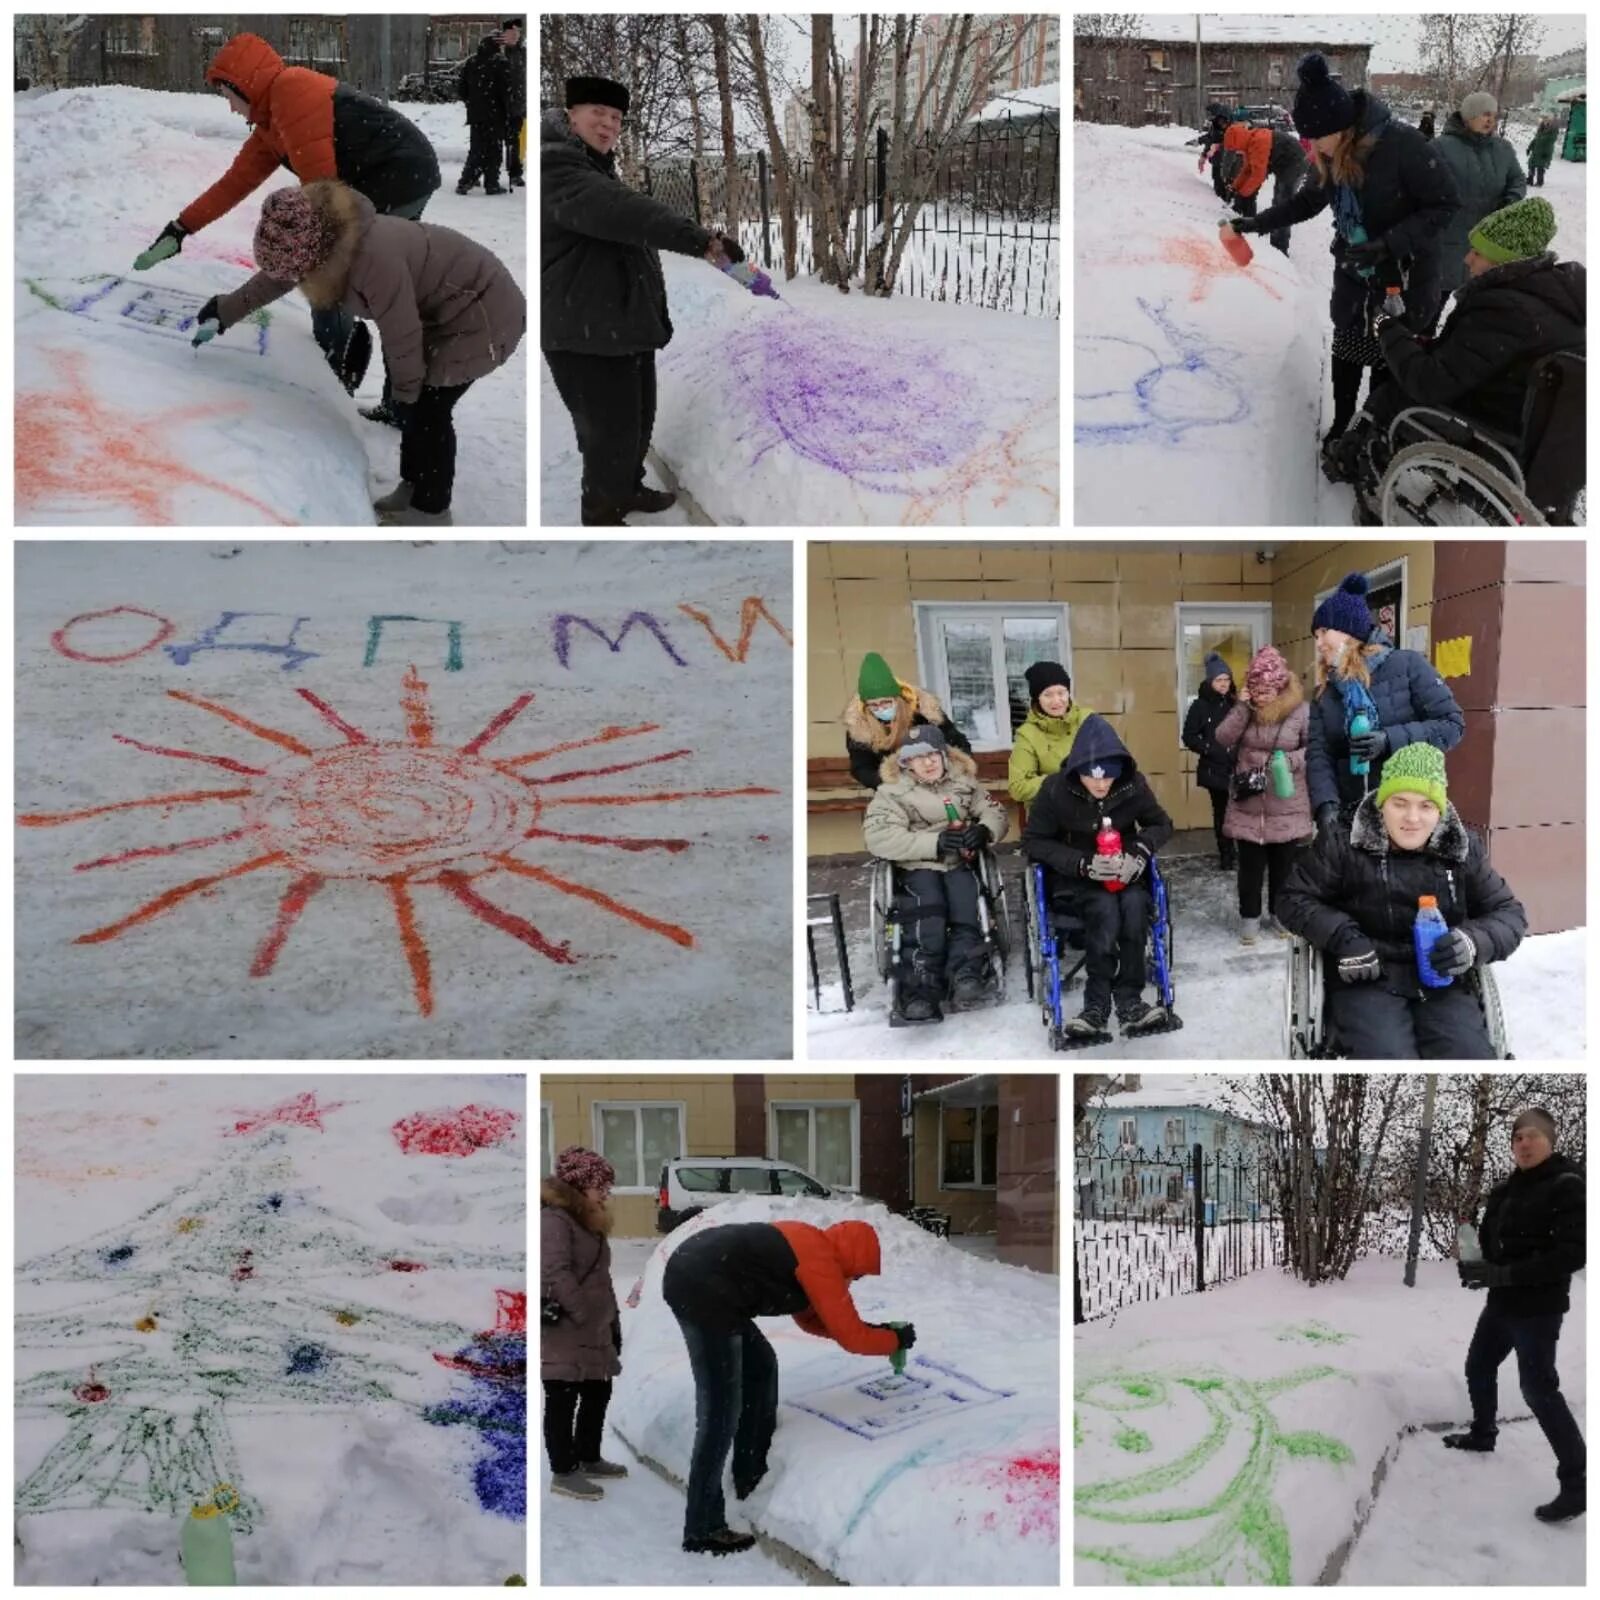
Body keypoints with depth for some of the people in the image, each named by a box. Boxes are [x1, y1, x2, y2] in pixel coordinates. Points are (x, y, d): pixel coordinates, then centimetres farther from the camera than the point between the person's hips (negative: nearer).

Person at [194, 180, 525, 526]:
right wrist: (223, 313, 24)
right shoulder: (333, 241, -6)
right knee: (416, 405, 12)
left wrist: (406, 389, -10)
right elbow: (272, 279, 12)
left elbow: (402, 333, -26)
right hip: (442, 308, 9)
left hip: (481, 310, -9)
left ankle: (431, 510, 5)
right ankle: (412, 488, 26)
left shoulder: (375, 258, -36)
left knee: (428, 408, -7)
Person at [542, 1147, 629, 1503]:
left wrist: (612, 1320, 17)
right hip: (563, 1331, -10)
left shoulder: (589, 1222, 17)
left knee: (598, 1394, 17)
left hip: (594, 1331, 10)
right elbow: (555, 1274, -24)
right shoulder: (554, 1219, -15)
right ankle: (564, 1472, 6)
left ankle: (588, 1459, 31)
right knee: (562, 1401, -2)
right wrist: (585, 1316, -22)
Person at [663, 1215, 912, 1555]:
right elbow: (850, 1337, -6)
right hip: (701, 1291, -11)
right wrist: (897, 1339, 11)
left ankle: (751, 1479, 31)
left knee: (761, 1367, 22)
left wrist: (873, 1330, 20)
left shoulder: (810, 1245, 19)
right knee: (721, 1411, -7)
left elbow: (810, 1318, 28)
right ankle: (703, 1530, -4)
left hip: (699, 1282, 11)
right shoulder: (822, 1262, -9)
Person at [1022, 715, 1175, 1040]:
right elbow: (1033, 841, -9)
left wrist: (1140, 852, -17)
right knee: (1106, 910, -33)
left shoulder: (1133, 785, -9)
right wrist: (1083, 863, -23)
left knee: (1134, 905, -31)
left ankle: (1128, 1000, -21)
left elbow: (1162, 824, 5)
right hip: (1077, 877, -2)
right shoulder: (1056, 790, -15)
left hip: (1123, 873, 2)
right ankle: (1098, 1002, -21)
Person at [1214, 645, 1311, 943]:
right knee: (1250, 865, 7)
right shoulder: (1246, 709, 1)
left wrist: (1290, 760, -22)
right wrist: (1243, 707, -15)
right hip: (1249, 806, 1)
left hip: (1287, 808, -1)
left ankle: (1279, 914, 27)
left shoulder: (1301, 711, -7)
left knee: (1283, 864, 12)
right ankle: (1250, 917, 18)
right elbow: (1223, 739, -9)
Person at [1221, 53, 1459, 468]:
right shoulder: (1335, 154, -6)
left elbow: (1443, 204, -23)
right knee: (1347, 349, 15)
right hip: (1354, 274, 6)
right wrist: (1259, 221, 10)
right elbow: (1311, 199, 13)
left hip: (1404, 277, -6)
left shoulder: (1401, 144, -28)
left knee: (1390, 359, 4)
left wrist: (1388, 243, -31)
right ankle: (1342, 424, 34)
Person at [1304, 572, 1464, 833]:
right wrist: (1326, 804, -20)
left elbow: (1452, 724, -6)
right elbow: (1318, 756, -1)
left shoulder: (1407, 665, -3)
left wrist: (1390, 740, -19)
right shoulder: (1324, 693, 10)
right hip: (1351, 816, 4)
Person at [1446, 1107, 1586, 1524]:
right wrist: (1475, 1265, -7)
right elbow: (1488, 1239, 16)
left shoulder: (1566, 1186, -17)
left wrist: (1506, 1274, -25)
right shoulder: (1505, 1188, 6)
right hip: (1502, 1301, 8)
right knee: (1478, 1366, 20)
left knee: (1538, 1388, -10)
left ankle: (1576, 1483, -5)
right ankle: (1483, 1434, 43)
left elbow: (1572, 1254, -23)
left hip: (1538, 1306, -8)